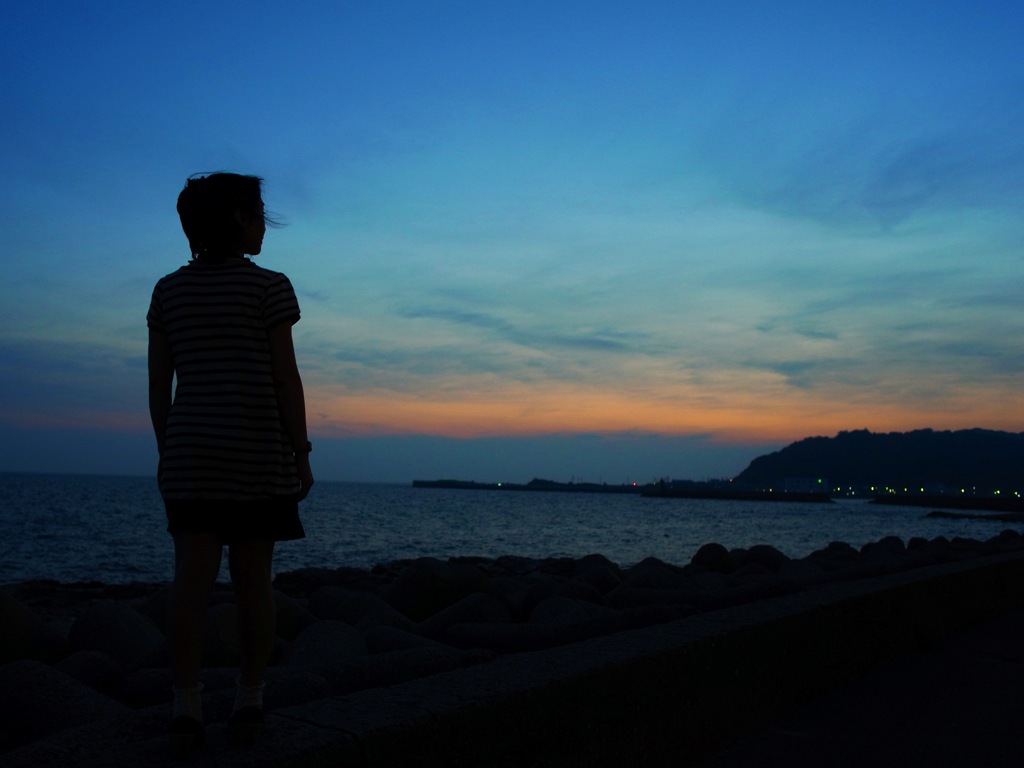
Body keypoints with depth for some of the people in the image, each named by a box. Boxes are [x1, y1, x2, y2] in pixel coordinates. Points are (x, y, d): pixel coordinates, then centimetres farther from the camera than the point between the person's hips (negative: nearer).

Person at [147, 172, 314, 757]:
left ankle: (187, 712, 2)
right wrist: (301, 453, -2)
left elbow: (159, 382, 8)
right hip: (259, 452, -3)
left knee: (193, 577, 1)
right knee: (254, 576, 4)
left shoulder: (169, 291, 9)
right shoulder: (269, 287, -4)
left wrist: (167, 450, 15)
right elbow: (286, 377, -8)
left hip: (190, 451, 4)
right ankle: (250, 703, 12)